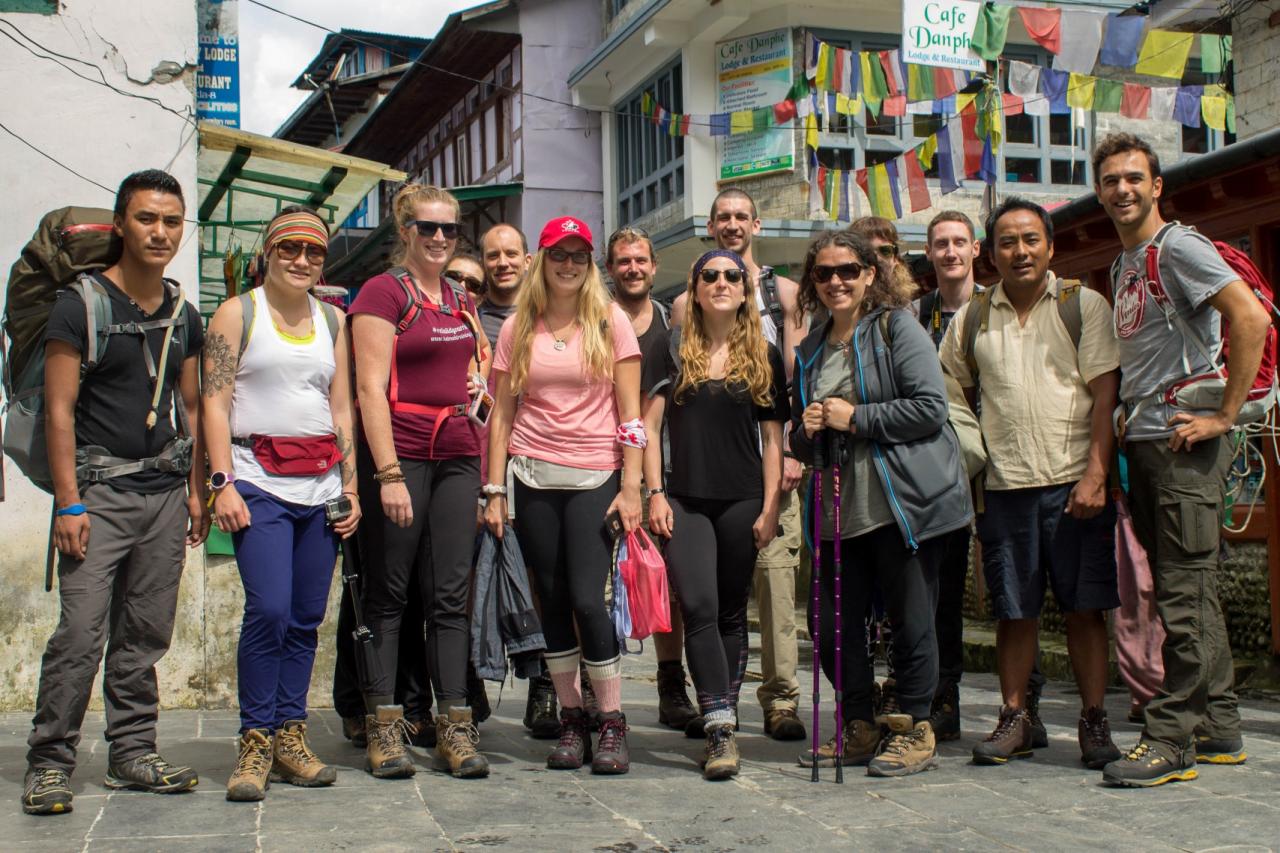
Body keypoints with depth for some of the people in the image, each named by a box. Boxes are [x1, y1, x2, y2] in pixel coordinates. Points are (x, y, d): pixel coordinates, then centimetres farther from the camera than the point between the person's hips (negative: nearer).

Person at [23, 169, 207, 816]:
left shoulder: (184, 316, 13)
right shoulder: (81, 303, -3)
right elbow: (59, 409, -7)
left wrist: (196, 491, 11)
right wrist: (69, 502, -13)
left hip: (165, 490, 5)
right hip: (99, 489, -5)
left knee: (146, 635, 7)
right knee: (81, 631, -10)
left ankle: (132, 753, 17)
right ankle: (48, 762, 1)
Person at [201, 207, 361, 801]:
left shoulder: (333, 321, 15)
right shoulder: (237, 313, 4)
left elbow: (342, 409, 14)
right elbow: (215, 402, -2)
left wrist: (351, 486, 7)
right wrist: (223, 483, -11)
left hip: (322, 486, 4)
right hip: (259, 482, -4)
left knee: (307, 618, 4)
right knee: (269, 610, -15)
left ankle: (289, 736, 14)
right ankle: (256, 742, -3)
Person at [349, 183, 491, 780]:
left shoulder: (460, 300, 17)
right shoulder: (383, 292, -3)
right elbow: (371, 387, -11)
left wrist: (479, 384, 6)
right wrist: (388, 474, -18)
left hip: (457, 456, 6)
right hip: (399, 454, -6)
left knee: (451, 595, 4)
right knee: (388, 592, 2)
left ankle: (454, 726, 8)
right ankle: (383, 727, 9)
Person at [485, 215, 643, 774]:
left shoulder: (610, 322, 2)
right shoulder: (517, 329, 8)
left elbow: (630, 413, 0)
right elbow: (502, 414, 8)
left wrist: (631, 487, -7)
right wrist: (494, 490, 2)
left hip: (594, 476, -2)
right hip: (534, 478, 2)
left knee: (587, 598, -9)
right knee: (553, 601, 6)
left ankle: (612, 723, 4)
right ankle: (570, 719, 18)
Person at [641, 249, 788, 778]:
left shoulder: (763, 357, 7)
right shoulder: (673, 351, 6)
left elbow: (772, 438, 6)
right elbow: (649, 425, 4)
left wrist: (770, 507, -1)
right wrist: (655, 493, -5)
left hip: (742, 501, 1)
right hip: (685, 501, -1)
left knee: (731, 614, 6)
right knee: (699, 607, -13)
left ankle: (721, 724, 16)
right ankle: (721, 727, -13)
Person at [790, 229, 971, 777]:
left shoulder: (897, 327, -2)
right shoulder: (811, 351, 17)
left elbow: (930, 406, -13)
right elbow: (801, 444, 24)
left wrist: (856, 418, -13)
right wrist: (806, 430, 0)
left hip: (905, 501, -6)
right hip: (842, 509, 7)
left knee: (911, 623, 1)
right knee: (832, 625, 7)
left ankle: (915, 733, 16)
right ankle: (860, 730, 24)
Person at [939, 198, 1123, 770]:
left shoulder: (1083, 305, 2)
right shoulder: (971, 320, 9)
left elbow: (1105, 396, -3)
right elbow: (956, 394, 19)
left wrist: (1095, 475, -12)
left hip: (1075, 483, -2)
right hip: (1005, 486, 2)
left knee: (1083, 608, 2)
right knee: (1014, 610, 6)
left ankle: (1094, 721, 13)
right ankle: (1014, 719, 17)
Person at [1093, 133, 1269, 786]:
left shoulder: (1178, 247, -7)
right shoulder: (1122, 265, 19)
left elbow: (1252, 318, -18)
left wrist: (1225, 415, -18)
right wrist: (1122, 435, 15)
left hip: (1183, 440, -9)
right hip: (1141, 440, 9)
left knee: (1184, 593, -6)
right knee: (1186, 591, 13)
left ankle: (1172, 739, -2)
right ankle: (1218, 728, 21)